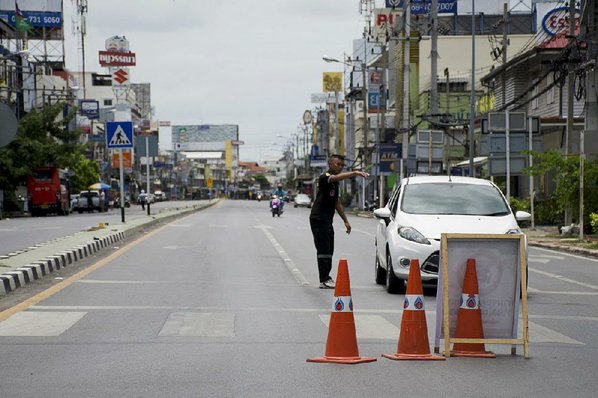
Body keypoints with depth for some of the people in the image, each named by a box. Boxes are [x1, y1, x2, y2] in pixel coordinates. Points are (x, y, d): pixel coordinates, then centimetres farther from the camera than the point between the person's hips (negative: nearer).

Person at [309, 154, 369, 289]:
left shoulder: (335, 182, 17)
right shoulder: (325, 178, -11)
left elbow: (337, 202, 24)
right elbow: (337, 177, -34)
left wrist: (345, 220, 22)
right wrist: (355, 173, -47)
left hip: (327, 220, 9)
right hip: (318, 219, -9)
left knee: (329, 250, 10)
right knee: (323, 250, -10)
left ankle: (326, 278, 16)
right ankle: (324, 280, -9)